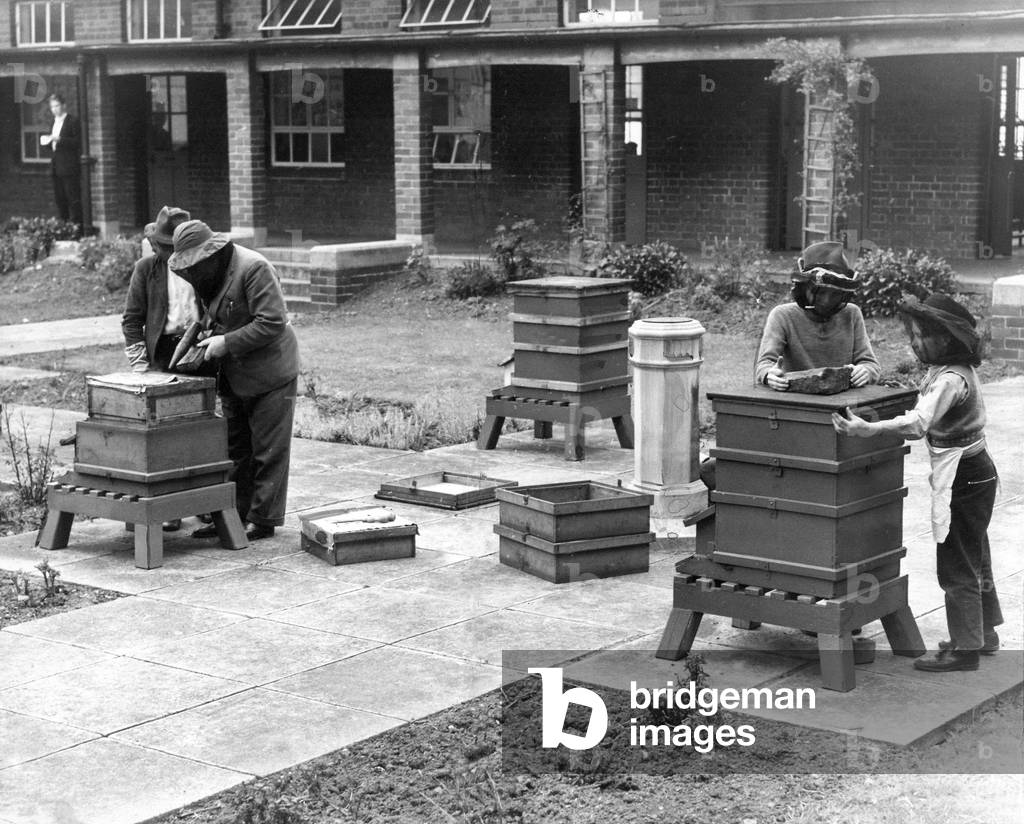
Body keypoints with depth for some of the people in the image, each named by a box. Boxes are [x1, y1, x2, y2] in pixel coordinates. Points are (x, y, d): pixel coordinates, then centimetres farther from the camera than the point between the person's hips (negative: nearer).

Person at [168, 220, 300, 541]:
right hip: (234, 376, 9)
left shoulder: (254, 269, -22)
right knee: (235, 449, 13)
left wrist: (227, 343, -23)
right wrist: (212, 336, 1)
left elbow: (272, 322, -26)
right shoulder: (212, 273, 5)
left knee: (268, 451, 0)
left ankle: (263, 520, 7)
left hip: (270, 374, -9)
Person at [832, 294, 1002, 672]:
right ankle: (983, 633, 34)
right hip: (974, 471, 10)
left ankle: (966, 648, 6)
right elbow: (927, 423, 16)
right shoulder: (953, 370, 7)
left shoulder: (951, 379, -25)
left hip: (964, 480, -10)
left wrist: (869, 428, -54)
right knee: (974, 559, 21)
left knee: (955, 565, -2)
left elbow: (919, 421, -42)